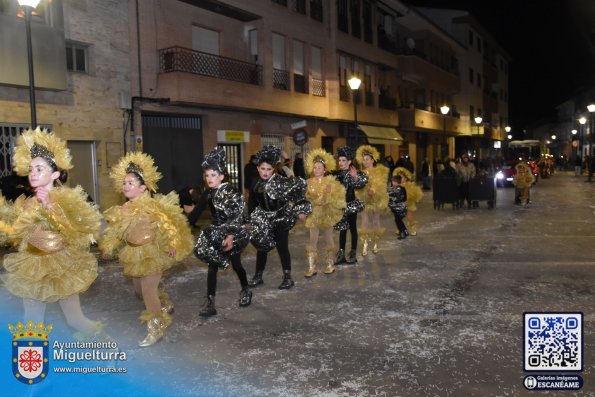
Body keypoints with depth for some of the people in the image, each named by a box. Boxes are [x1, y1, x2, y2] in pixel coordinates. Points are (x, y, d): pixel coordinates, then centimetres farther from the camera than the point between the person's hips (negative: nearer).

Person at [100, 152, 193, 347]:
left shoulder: (152, 206, -18)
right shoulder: (124, 210, 6)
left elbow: (168, 225, -21)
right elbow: (116, 231, 17)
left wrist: (172, 245, -23)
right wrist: (108, 246, 16)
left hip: (152, 253, -8)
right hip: (134, 255, 8)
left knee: (148, 290, -7)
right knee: (140, 289, 19)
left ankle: (156, 328, 8)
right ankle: (166, 305, 45)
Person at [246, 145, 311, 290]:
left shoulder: (280, 181, -18)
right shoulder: (256, 185, -1)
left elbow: (300, 184, -22)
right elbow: (252, 203, 11)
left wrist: (299, 208, -24)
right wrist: (249, 221, 16)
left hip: (281, 218, -5)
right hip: (264, 219, 5)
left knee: (282, 248, -1)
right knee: (261, 247, 12)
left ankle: (288, 278, 13)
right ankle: (258, 276, 26)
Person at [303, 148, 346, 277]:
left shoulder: (330, 181, -2)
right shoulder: (309, 182, 3)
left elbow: (337, 196, -6)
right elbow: (306, 198, 0)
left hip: (327, 214, -1)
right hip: (314, 214, 2)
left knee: (329, 240, 9)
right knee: (313, 241, 0)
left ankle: (330, 264, 21)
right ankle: (312, 267, 4)